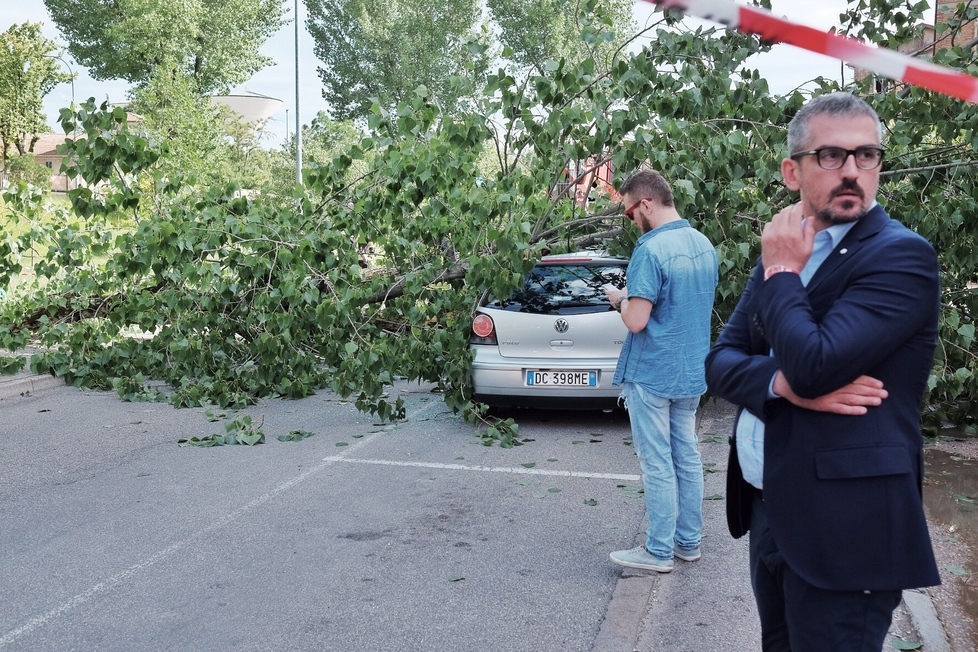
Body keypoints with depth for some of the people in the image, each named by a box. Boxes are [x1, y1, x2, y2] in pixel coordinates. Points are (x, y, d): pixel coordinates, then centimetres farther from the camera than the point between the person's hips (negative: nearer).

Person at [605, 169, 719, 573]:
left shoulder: (651, 250, -20)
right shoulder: (704, 245, 6)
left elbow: (635, 321, -21)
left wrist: (621, 298, -2)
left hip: (652, 374, -8)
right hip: (692, 371, 8)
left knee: (658, 465, 1)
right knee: (687, 458, 15)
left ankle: (659, 551, 12)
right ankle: (689, 542, 26)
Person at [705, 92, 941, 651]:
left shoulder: (902, 256, -13)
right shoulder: (785, 254, 10)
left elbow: (815, 365, -26)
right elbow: (720, 363, 4)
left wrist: (782, 272, -12)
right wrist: (783, 381, -16)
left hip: (843, 530, -7)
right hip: (768, 512, 7)